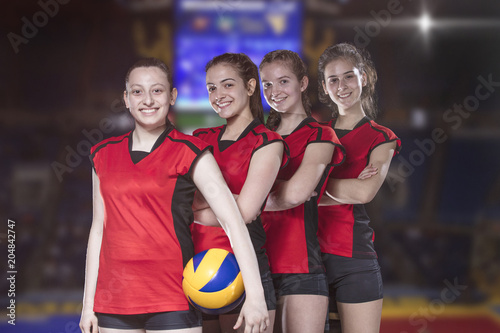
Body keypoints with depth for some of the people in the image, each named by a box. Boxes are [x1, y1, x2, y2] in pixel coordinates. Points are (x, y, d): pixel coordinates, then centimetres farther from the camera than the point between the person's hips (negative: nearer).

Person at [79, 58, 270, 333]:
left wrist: (254, 295, -17)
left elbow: (232, 221, -8)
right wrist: (88, 303, 13)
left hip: (172, 300, -4)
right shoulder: (103, 154, 11)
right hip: (114, 298, 4)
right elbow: (99, 228, 16)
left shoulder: (189, 152, -2)